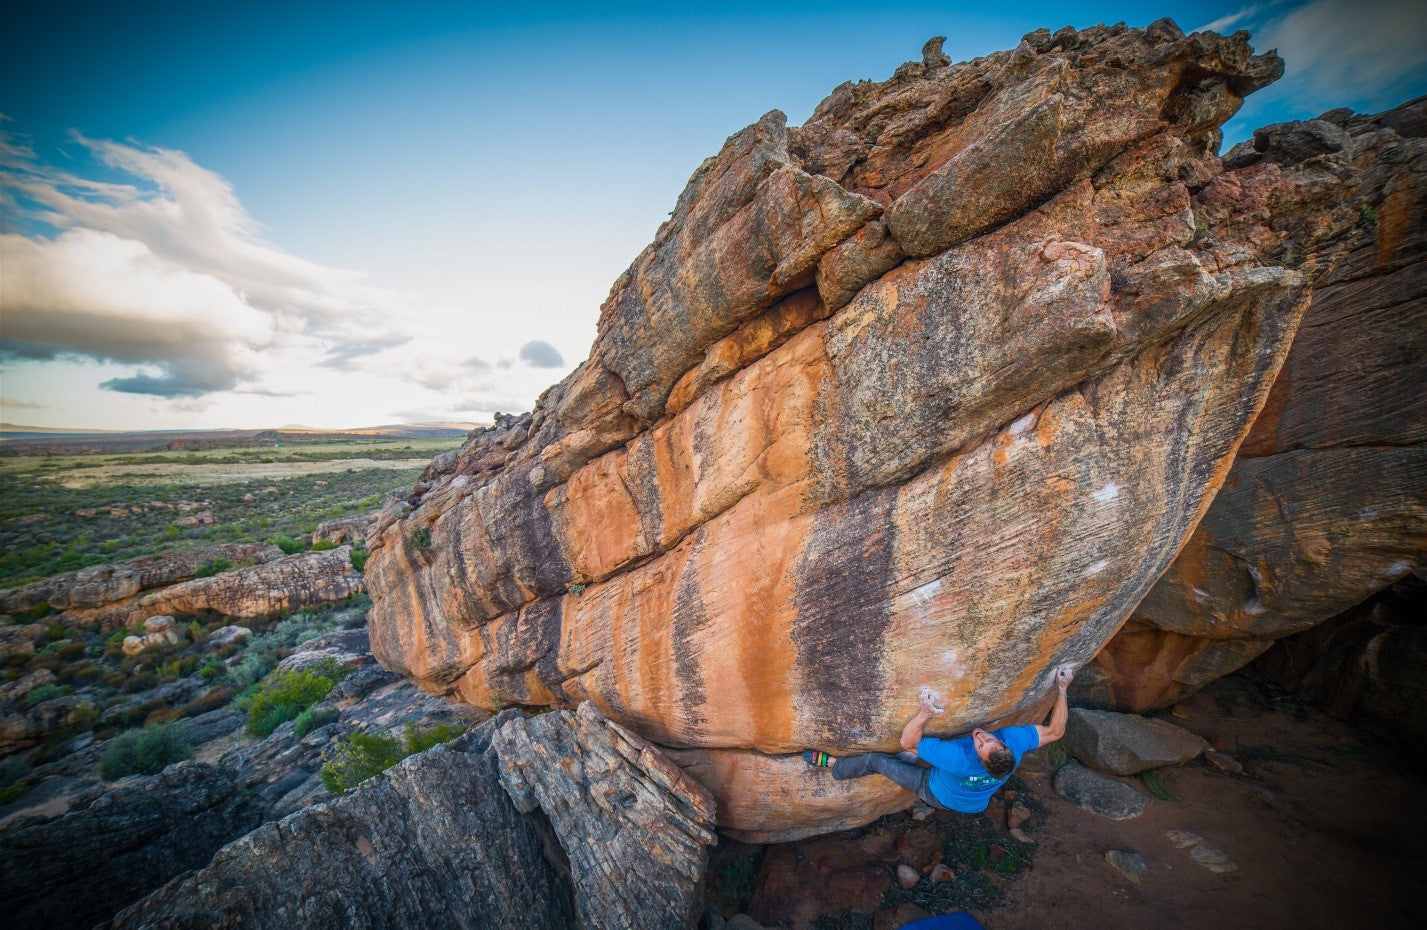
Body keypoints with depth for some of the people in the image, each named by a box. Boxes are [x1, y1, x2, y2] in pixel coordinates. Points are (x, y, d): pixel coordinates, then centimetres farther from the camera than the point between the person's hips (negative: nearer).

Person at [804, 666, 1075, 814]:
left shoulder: (959, 757, -50)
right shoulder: (1013, 740, -38)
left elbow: (907, 742, -43)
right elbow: (1055, 731, -21)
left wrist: (925, 713, -58)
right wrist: (1062, 690, -21)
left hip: (939, 794, -5)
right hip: (974, 802, 6)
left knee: (874, 760, 0)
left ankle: (829, 763, 21)